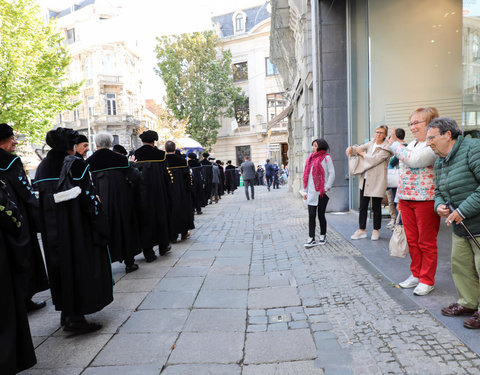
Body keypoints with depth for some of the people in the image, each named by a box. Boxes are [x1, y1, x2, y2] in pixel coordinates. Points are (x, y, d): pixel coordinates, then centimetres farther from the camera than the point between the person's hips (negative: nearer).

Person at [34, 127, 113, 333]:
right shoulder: (76, 164, -14)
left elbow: (40, 197, 11)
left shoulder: (42, 167, 7)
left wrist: (47, 226, 19)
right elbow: (88, 196, -16)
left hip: (52, 230, 7)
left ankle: (66, 313, 29)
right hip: (76, 228, -7)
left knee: (60, 266, 17)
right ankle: (75, 318, 6)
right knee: (80, 267, 3)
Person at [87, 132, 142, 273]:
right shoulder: (120, 159, -7)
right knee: (124, 227, 11)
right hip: (121, 201, 0)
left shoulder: (89, 162, -4)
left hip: (100, 202, 1)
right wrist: (134, 168, 15)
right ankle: (129, 262, 18)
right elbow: (134, 178, -5)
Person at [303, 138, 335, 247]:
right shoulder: (311, 159, 16)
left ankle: (323, 236, 21)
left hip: (322, 192, -5)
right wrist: (306, 191, 14)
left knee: (321, 215, 4)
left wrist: (327, 187, -12)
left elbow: (332, 173, -5)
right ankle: (311, 239, 4)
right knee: (311, 215, 1)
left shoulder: (326, 158, -1)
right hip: (312, 192, 5)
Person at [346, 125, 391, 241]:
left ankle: (376, 230, 19)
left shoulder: (386, 148, -6)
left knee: (376, 207, 4)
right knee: (363, 206, 8)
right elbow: (359, 149, 5)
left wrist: (362, 154, -7)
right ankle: (362, 230, 17)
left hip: (377, 180, -5)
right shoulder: (370, 144, 13)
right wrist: (351, 148, -16)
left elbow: (375, 159, -17)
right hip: (365, 179, 5)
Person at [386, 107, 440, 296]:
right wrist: (400, 198, 20)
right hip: (406, 199, 8)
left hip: (425, 200, -8)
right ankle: (416, 275, 29)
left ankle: (427, 280, 17)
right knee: (412, 240, 14)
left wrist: (395, 144, -13)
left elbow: (414, 160, -27)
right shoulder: (411, 144, 16)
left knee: (426, 243, 4)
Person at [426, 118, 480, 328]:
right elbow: (439, 191, 20)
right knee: (460, 265, 14)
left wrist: (462, 210, -24)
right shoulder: (439, 163, 11)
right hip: (460, 227, 8)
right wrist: (439, 205, -3)